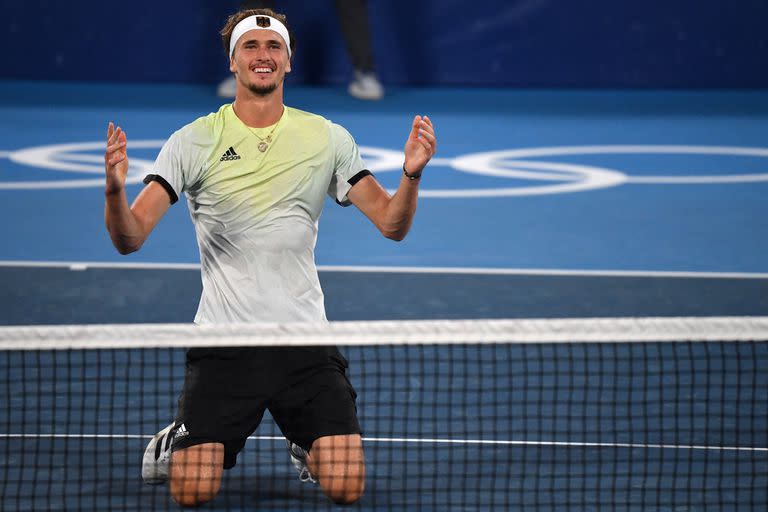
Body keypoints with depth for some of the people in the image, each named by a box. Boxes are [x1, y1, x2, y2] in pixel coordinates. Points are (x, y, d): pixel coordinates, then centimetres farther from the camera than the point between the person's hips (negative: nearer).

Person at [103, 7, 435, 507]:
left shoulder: (328, 139, 5)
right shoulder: (194, 141, -1)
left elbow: (392, 224, 4)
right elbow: (130, 238, -7)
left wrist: (412, 173, -15)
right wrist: (115, 189, -27)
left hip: (305, 339, 2)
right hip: (223, 343, -1)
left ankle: (307, 447, 24)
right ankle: (175, 442, 22)